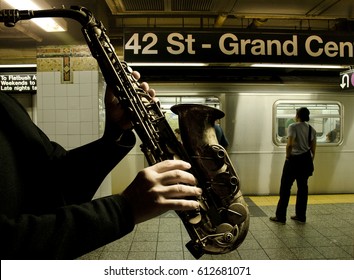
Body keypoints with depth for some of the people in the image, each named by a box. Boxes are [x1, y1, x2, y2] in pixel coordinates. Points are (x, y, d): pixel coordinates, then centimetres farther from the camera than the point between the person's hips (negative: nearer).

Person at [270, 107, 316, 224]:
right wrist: (310, 162, 17)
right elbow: (313, 149, 9)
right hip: (306, 160, 6)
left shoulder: (293, 126, -11)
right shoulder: (311, 129, 8)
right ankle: (301, 216, 22)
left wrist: (288, 157, -8)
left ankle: (280, 217, 6)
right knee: (303, 187, 13)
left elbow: (289, 145, -22)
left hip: (294, 160, -6)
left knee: (285, 188, 1)